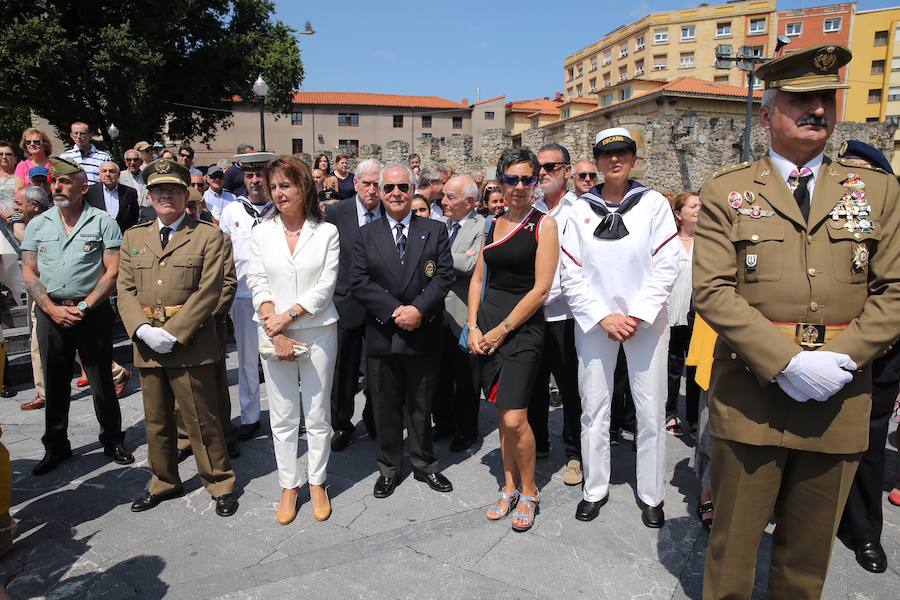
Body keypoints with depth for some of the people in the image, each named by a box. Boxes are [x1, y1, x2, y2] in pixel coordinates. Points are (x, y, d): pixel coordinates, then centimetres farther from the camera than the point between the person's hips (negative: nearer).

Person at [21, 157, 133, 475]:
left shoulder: (103, 223, -2)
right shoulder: (37, 225, 8)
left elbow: (112, 272, -6)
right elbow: (29, 273, 7)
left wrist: (83, 308, -12)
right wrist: (52, 309, -7)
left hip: (93, 312, -3)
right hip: (51, 313, 3)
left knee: (102, 382, 5)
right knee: (54, 384, 12)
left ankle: (113, 441, 21)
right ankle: (56, 446, 27)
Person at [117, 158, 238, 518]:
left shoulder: (208, 236, -2)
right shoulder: (133, 237, 13)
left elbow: (208, 292, -10)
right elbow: (125, 290, 8)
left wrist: (172, 333, -15)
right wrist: (144, 330, -8)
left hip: (190, 345, -5)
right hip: (147, 345, 5)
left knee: (202, 420, 2)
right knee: (156, 421, 17)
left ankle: (220, 484, 19)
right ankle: (164, 482, 34)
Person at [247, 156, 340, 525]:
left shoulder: (326, 232, -1)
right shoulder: (262, 232, 4)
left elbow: (325, 287, -6)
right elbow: (258, 285, -1)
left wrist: (287, 316, -14)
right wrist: (277, 335, -10)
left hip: (317, 332, -1)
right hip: (273, 334, 2)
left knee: (317, 414, 7)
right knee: (282, 417, 8)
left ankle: (317, 482, 24)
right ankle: (289, 485, 24)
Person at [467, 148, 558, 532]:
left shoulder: (544, 225, -5)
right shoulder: (493, 225, 12)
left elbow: (541, 288, -11)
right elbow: (478, 277, 14)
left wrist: (502, 329, -10)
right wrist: (474, 325, 1)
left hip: (523, 327, -5)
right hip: (488, 327, 5)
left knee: (514, 419, -9)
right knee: (503, 415, 12)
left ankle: (529, 492, 15)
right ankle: (510, 486, 29)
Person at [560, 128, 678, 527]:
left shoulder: (654, 204, 0)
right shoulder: (581, 210, 3)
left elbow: (666, 265, -5)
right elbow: (570, 273, 0)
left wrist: (636, 316, -13)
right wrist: (603, 317, -9)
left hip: (645, 321, -1)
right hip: (594, 322, 1)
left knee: (651, 410, 4)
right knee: (594, 408, 7)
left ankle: (651, 495, 21)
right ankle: (594, 489, 24)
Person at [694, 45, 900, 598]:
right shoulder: (726, 191, 0)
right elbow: (713, 289, -9)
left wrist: (841, 358, -12)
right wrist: (786, 362, -17)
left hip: (840, 401, 3)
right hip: (750, 396, -2)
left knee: (810, 551, 18)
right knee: (733, 545, 10)